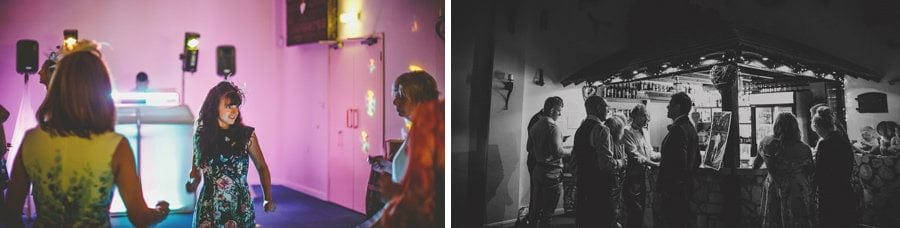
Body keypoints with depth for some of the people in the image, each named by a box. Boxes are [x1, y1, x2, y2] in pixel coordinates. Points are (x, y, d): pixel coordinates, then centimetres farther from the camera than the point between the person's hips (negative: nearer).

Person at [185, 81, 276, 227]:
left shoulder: (247, 134, -5)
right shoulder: (201, 135, -1)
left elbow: (261, 167, 4)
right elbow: (196, 168, 11)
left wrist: (268, 198, -5)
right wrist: (193, 182, -11)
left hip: (240, 208, -1)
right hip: (209, 209, 1)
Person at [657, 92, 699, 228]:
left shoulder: (678, 129, -18)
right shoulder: (690, 127, 14)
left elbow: (677, 161, -25)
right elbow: (697, 159, 21)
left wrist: (661, 185, -20)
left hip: (673, 188, -10)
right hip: (687, 185, 10)